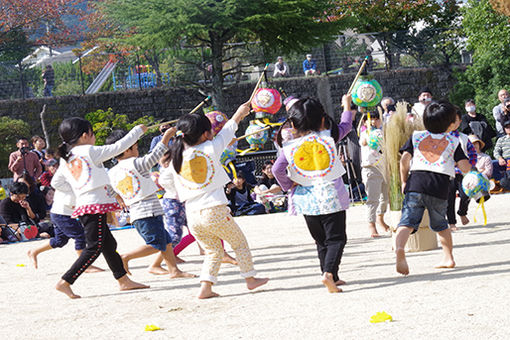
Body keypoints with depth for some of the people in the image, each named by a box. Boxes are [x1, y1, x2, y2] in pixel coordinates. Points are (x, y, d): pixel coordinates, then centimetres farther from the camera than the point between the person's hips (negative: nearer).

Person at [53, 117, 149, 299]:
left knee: (109, 244, 16)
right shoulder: (89, 151, -9)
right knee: (94, 248, -9)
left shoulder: (65, 159, 13)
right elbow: (118, 147, -5)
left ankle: (123, 280, 22)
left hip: (84, 205, 9)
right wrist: (138, 130, 9)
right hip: (95, 205, -9)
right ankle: (65, 282, -14)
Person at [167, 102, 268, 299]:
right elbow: (228, 132, 11)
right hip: (215, 211, -4)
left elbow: (180, 195, 12)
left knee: (213, 251, 17)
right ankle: (250, 278, 24)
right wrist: (240, 113, 27)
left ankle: (205, 286, 3)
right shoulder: (210, 149, -7)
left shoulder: (175, 161, 5)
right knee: (239, 243, 16)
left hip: (192, 217, 5)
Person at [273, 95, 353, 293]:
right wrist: (347, 106, 30)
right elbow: (345, 126, 13)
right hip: (330, 198, -3)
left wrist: (288, 185, 6)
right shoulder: (328, 137, -5)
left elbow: (277, 169, -10)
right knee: (336, 238, 0)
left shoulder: (290, 147, -4)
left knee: (321, 241, 15)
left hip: (306, 201, 3)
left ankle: (332, 277, 18)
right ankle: (329, 272, -21)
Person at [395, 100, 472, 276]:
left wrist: (404, 181, 15)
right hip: (439, 189, 0)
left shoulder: (416, 136, 14)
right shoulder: (453, 141, 11)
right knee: (440, 224, 23)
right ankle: (448, 257, 29)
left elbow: (404, 160, 5)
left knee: (407, 222, -12)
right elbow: (465, 168, 5)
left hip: (415, 184, 0)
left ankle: (399, 248, -39)